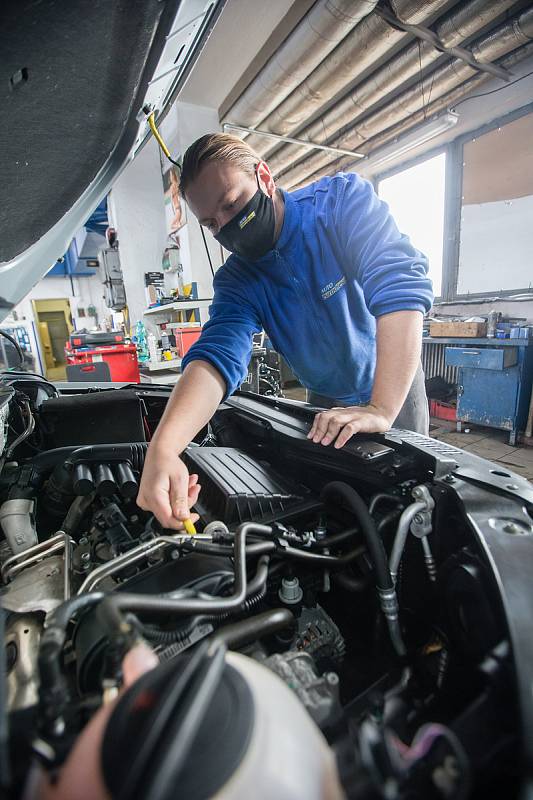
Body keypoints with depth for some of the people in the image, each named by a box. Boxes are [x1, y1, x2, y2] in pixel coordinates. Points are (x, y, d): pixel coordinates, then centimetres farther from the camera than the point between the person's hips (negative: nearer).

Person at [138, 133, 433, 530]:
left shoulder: (344, 199, -21)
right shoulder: (236, 281, -15)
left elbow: (401, 281, -34)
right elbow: (217, 353, -32)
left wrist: (381, 409, -44)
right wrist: (163, 448, -50)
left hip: (394, 383, -1)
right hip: (328, 403, 2)